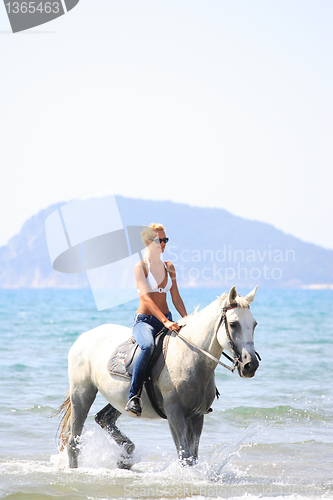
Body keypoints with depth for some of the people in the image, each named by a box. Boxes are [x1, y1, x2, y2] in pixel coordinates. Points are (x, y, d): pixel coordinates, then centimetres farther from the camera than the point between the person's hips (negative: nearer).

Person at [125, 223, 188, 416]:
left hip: (167, 321, 6)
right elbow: (146, 297, -17)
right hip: (145, 320, -6)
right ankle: (134, 396, -34)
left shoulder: (169, 267, 13)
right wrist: (165, 322, -28)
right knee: (148, 346, -39)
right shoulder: (140, 267, -6)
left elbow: (176, 298, 14)